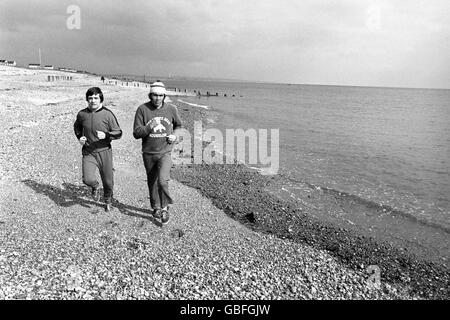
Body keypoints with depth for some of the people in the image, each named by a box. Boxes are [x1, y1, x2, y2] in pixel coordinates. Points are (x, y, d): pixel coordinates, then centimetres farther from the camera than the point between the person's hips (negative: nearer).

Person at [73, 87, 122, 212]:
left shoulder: (108, 114, -8)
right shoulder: (82, 114, 1)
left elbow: (118, 133, -5)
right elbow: (76, 127, 23)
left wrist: (106, 135, -23)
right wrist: (79, 137, 4)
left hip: (104, 151, -1)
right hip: (88, 152, 1)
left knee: (108, 181, 10)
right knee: (88, 179, -18)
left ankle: (108, 201, 40)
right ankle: (95, 187, 21)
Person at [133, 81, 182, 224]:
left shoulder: (171, 109, -2)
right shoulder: (142, 109, -6)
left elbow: (178, 125, 17)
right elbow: (136, 133, -8)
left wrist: (174, 135, -3)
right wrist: (149, 128, -26)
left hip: (165, 152, -1)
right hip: (148, 153, 1)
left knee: (162, 181, -17)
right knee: (152, 182, 15)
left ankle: (165, 208, 7)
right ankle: (155, 207, 37)